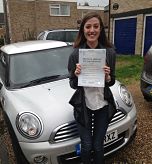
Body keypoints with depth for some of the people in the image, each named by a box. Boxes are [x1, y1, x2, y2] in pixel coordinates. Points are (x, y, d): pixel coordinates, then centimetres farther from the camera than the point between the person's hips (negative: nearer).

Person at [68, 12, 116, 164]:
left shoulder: (110, 52, -7)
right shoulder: (76, 53, -10)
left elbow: (111, 82, 2)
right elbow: (73, 84, -4)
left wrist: (107, 77, -20)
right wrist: (76, 74, -25)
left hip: (103, 104, 1)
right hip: (83, 105, -1)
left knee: (98, 146, 13)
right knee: (86, 146, 9)